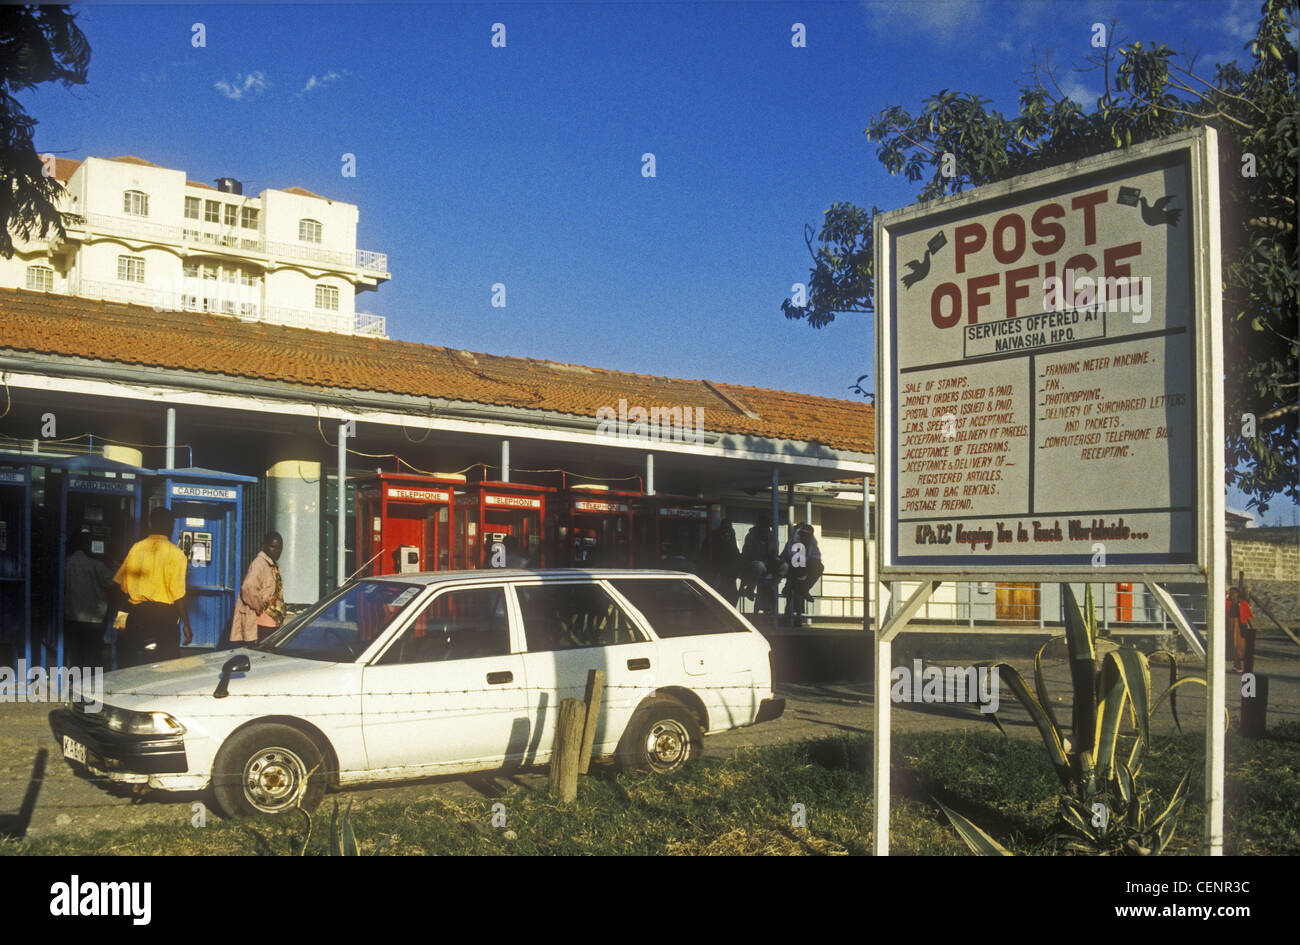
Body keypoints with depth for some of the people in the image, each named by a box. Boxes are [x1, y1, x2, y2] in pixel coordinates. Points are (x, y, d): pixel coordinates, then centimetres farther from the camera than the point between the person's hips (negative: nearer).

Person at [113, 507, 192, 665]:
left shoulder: (136, 548, 4)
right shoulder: (176, 554, -8)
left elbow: (124, 587, 8)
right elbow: (178, 594, -10)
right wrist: (186, 626, -5)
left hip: (137, 614, 4)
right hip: (165, 615, -4)